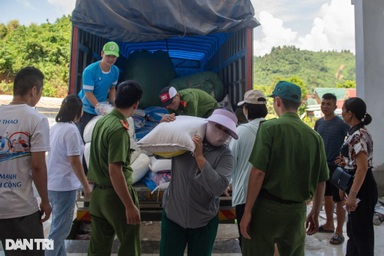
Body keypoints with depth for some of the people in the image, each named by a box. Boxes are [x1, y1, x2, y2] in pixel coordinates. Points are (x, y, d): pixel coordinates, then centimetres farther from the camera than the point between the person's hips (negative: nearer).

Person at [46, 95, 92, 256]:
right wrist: (86, 186, -12)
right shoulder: (71, 129, -18)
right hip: (64, 185, -9)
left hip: (53, 183, 9)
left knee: (58, 226, 20)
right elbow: (74, 161, -20)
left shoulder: (56, 127, 8)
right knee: (60, 229, 3)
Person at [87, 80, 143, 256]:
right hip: (115, 194, -8)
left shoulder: (101, 121, 3)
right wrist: (130, 206, -19)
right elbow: (115, 171, -24)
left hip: (98, 192, 8)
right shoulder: (119, 129, -22)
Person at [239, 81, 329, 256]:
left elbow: (258, 172, -17)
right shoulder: (314, 136, 2)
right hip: (297, 210, 5)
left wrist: (247, 211, -11)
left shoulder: (270, 127, -11)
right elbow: (321, 180, 7)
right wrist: (315, 213, 20)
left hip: (267, 207, -4)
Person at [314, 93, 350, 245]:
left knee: (338, 201, 3)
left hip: (337, 167, -6)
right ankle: (329, 225, 35)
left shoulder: (341, 123, -12)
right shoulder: (319, 123, 6)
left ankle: (339, 232, 16)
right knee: (326, 197, 18)